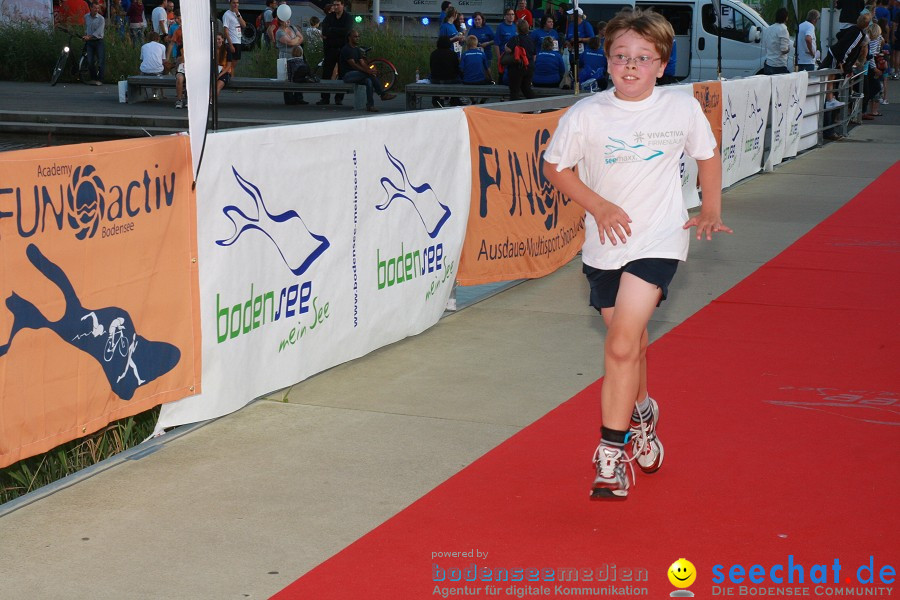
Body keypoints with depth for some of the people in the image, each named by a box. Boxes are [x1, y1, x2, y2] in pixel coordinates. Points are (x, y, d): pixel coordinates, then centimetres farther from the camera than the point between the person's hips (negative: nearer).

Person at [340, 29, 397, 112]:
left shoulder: (357, 50, 17)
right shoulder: (346, 50, -10)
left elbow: (362, 63, 8)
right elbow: (353, 64, -21)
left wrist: (369, 70, -15)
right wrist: (367, 71, -28)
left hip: (355, 74, 8)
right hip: (346, 75, -8)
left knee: (369, 81, -21)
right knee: (368, 74, -27)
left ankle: (370, 105, -27)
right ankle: (383, 94, -21)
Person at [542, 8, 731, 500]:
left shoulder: (683, 109, -6)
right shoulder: (586, 115, -8)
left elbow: (708, 155, 12)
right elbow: (555, 167, 2)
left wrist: (711, 211, 3)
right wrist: (598, 205, -10)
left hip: (659, 240, -2)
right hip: (605, 243, 3)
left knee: (622, 344, -16)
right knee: (628, 343, 16)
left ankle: (611, 451, -7)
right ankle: (642, 415, 45)